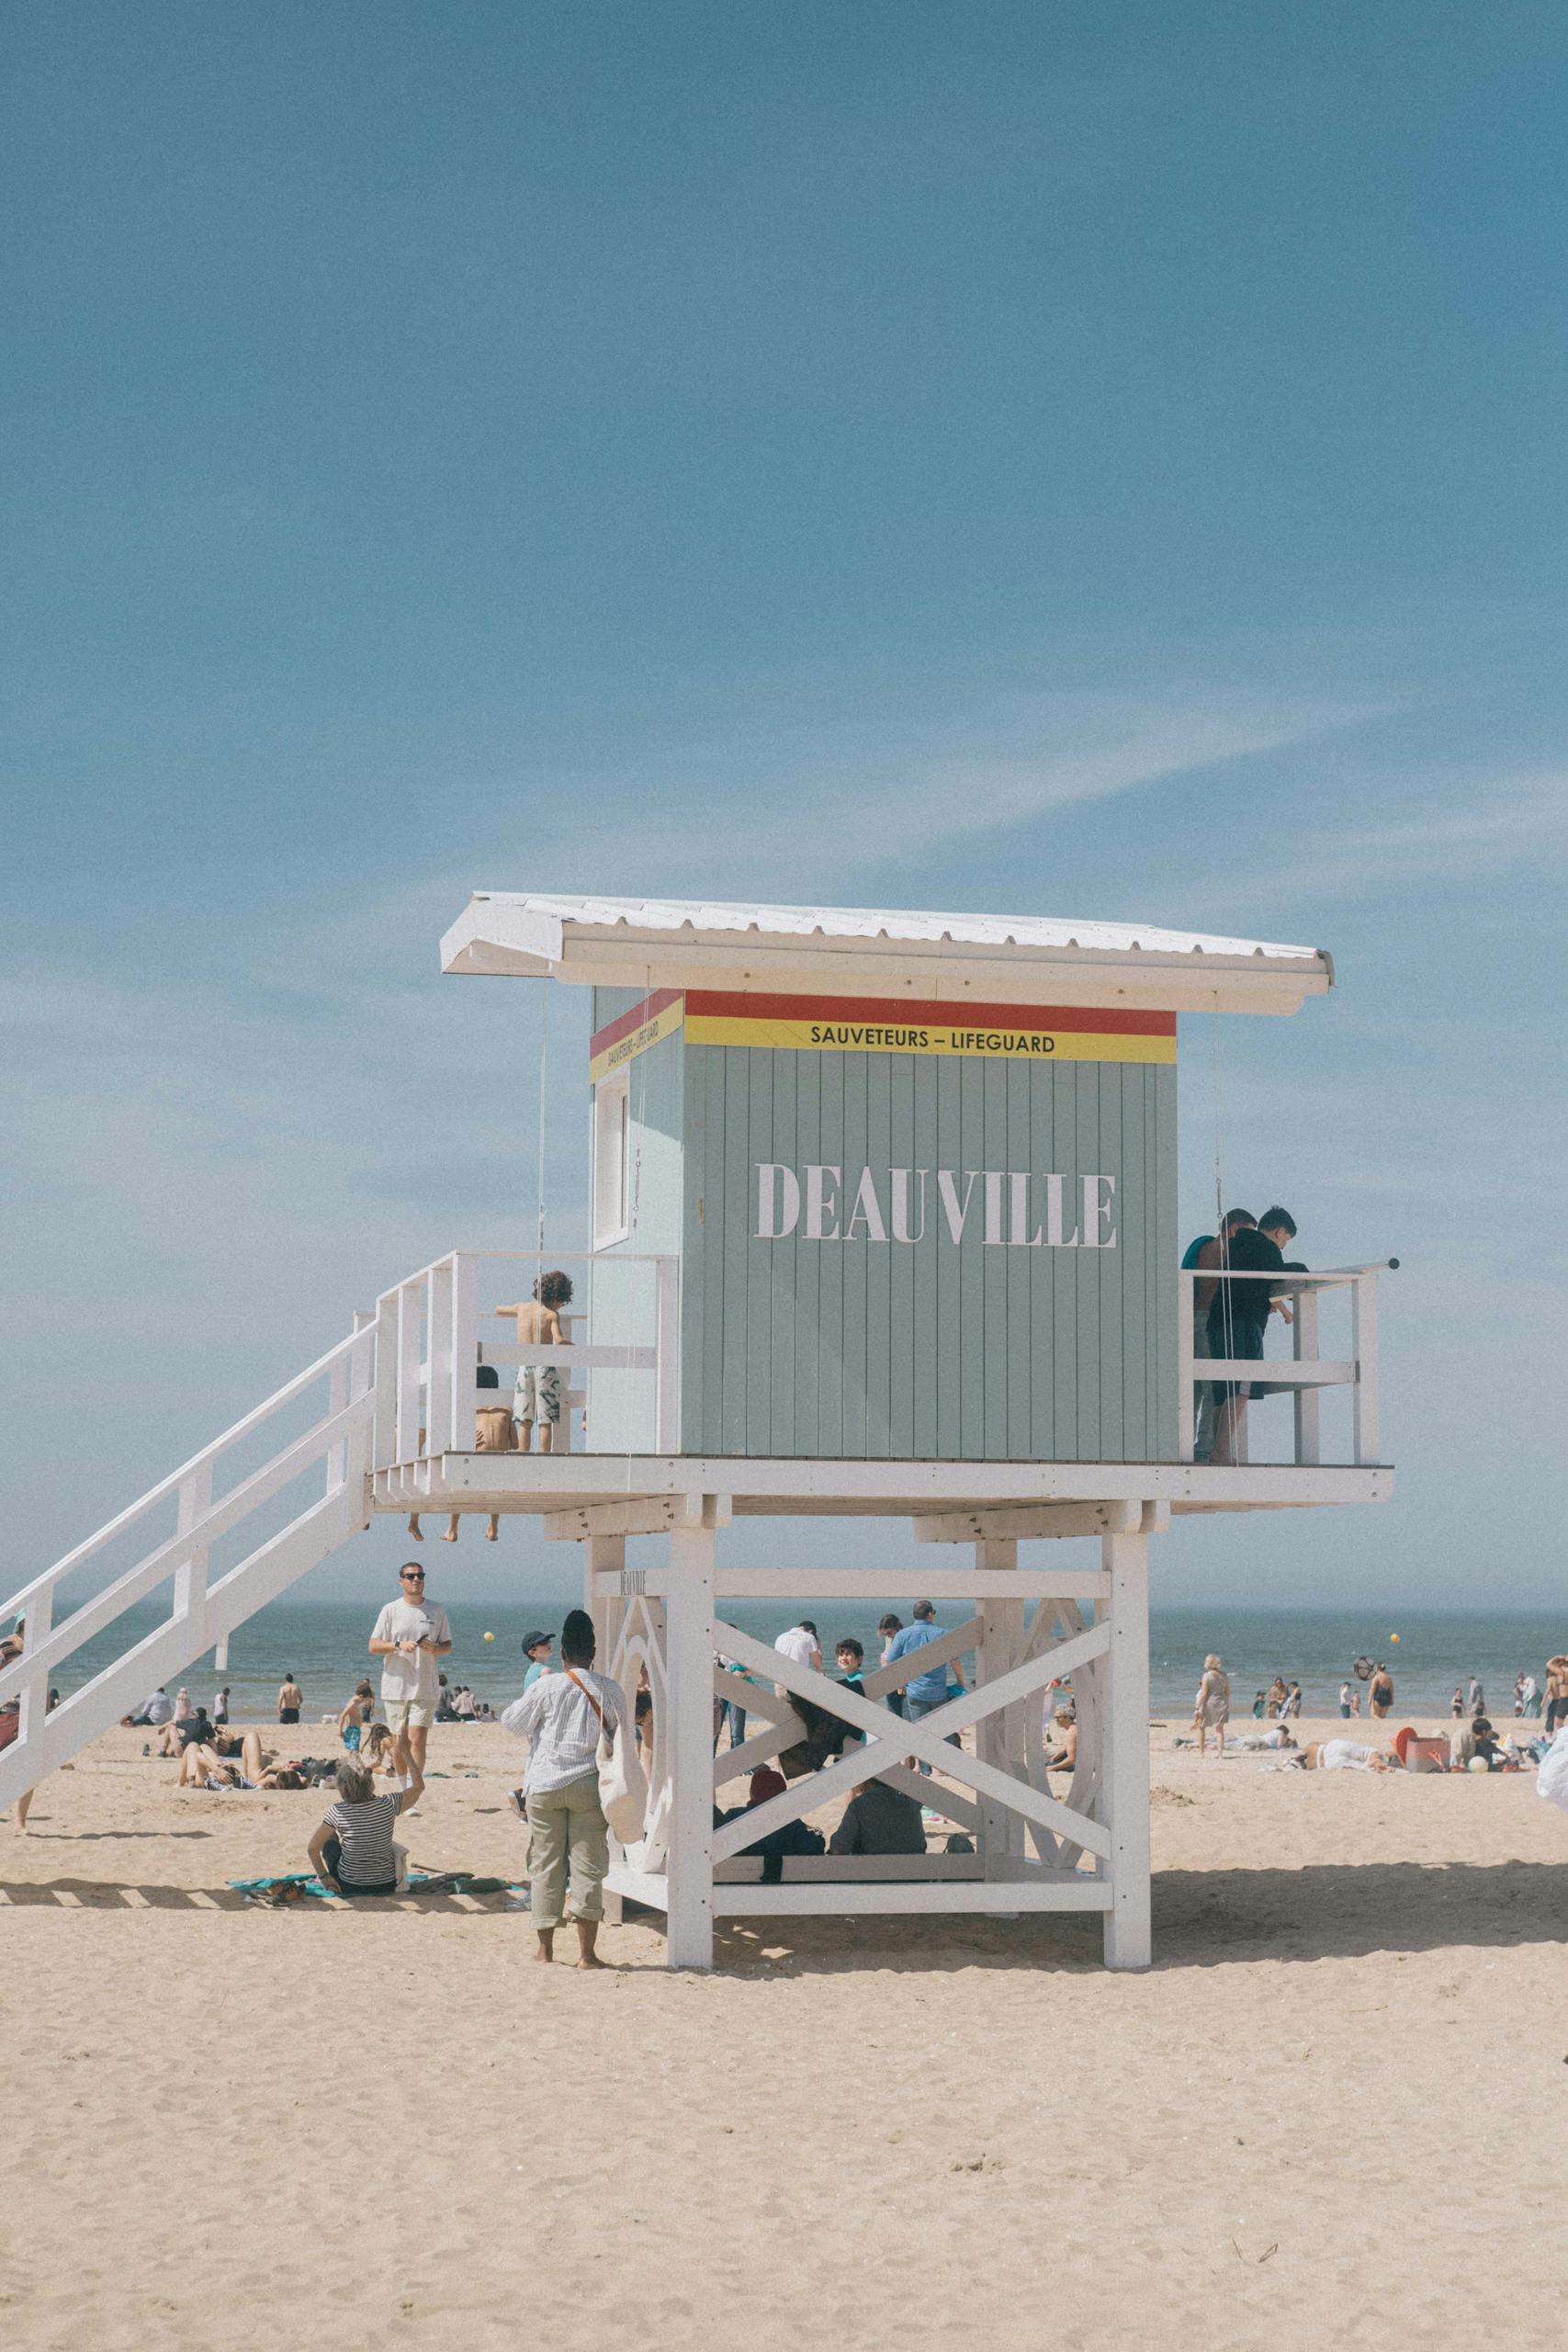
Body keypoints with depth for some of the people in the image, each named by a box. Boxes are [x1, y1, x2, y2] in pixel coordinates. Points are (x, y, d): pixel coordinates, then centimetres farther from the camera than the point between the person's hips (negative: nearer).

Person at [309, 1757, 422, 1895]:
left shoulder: (338, 1811, -20)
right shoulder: (388, 1805, -17)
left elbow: (313, 1847, -15)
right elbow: (418, 1786, 0)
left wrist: (323, 1876, -3)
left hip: (348, 1887, -2)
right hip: (386, 1886, 2)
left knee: (329, 1839, 23)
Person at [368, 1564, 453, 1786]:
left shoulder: (436, 1612, 7)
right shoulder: (390, 1610, 3)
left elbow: (447, 1645, 13)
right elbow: (373, 1647, -1)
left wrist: (435, 1649, -10)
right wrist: (399, 1645, -18)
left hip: (425, 1689, 0)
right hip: (395, 1687, 0)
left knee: (417, 1740, -13)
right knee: (400, 1742, 8)